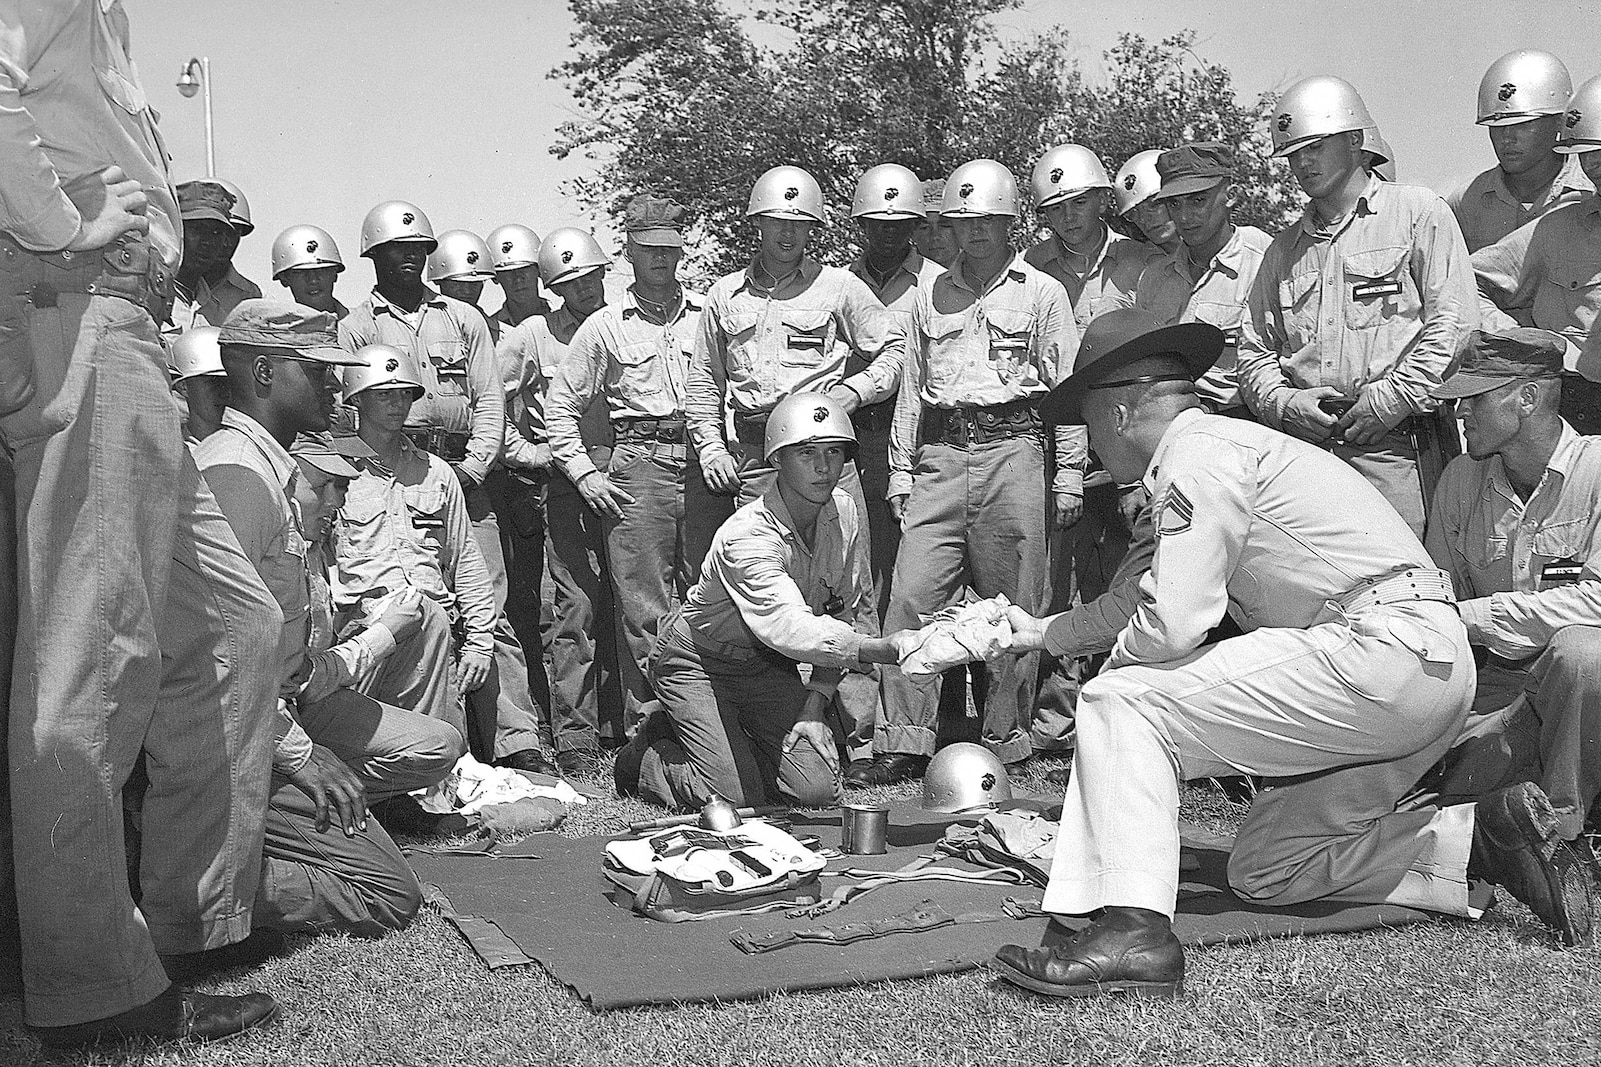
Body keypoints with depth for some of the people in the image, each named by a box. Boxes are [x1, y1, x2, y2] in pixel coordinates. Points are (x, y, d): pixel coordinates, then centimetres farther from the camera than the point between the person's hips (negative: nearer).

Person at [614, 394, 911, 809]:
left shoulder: (843, 513, -10)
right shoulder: (748, 536, -32)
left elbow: (852, 610, -4)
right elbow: (789, 627, -46)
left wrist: (815, 704, -12)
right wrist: (884, 648, -57)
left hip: (768, 665, 6)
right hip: (698, 662, -6)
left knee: (817, 790, -8)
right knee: (736, 797, -17)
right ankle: (646, 758, 13)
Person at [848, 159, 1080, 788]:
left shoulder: (1042, 294, 8)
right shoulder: (931, 295, 18)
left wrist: (1069, 474, 0)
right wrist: (900, 471, 13)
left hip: (1011, 450, -3)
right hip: (939, 455, 3)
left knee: (1013, 606, 0)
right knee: (911, 597, -7)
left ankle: (1006, 739, 11)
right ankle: (903, 743, -4)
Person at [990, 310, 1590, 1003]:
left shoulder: (1198, 452, -8)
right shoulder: (1228, 445, 24)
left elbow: (1170, 625, -16)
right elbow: (1133, 596, 34)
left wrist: (1119, 656, 6)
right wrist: (1041, 632, 41)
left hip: (1382, 652, -10)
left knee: (1121, 703, -11)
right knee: (1263, 868, 16)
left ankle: (1132, 930, -23)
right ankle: (1482, 837, 10)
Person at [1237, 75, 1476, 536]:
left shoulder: (1419, 213, 5)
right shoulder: (1284, 248, 22)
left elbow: (1453, 325, -5)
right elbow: (1255, 347, 20)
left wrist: (1393, 398, -12)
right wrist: (1282, 402, 0)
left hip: (1397, 447, -4)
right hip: (1304, 450, 4)